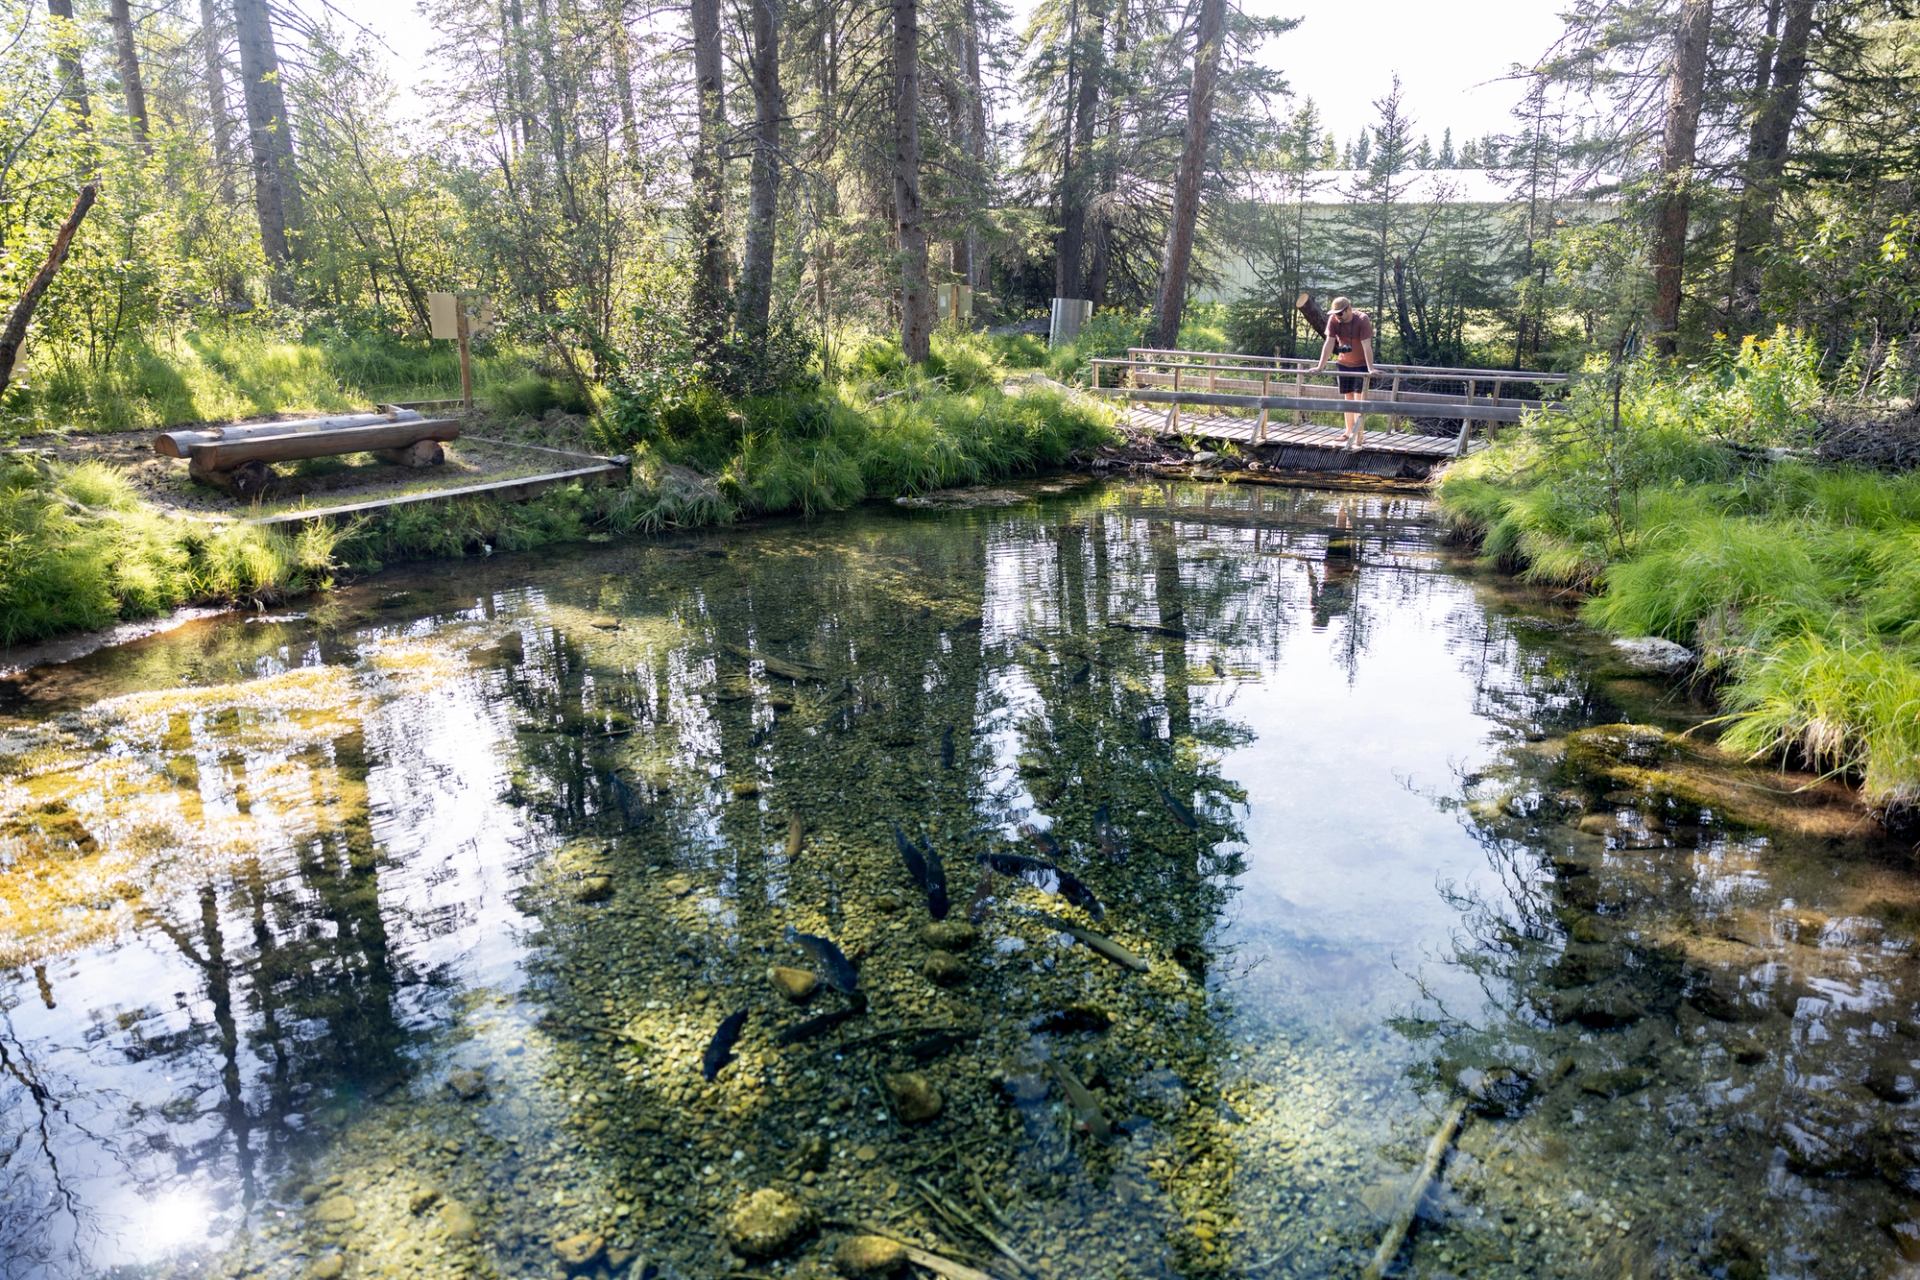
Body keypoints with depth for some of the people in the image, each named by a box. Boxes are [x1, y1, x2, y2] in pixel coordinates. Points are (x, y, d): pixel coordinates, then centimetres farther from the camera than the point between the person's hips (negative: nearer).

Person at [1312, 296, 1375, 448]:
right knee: (1348, 397, 12)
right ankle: (1349, 431, 23)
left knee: (1359, 398, -9)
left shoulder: (1362, 320, -24)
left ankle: (1359, 436, -9)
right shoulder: (1333, 320, -13)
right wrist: (1320, 366, -19)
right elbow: (1329, 343, -14)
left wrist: (1371, 369, -34)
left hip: (1361, 363, -5)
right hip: (1343, 363, 5)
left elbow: (1367, 346, -29)